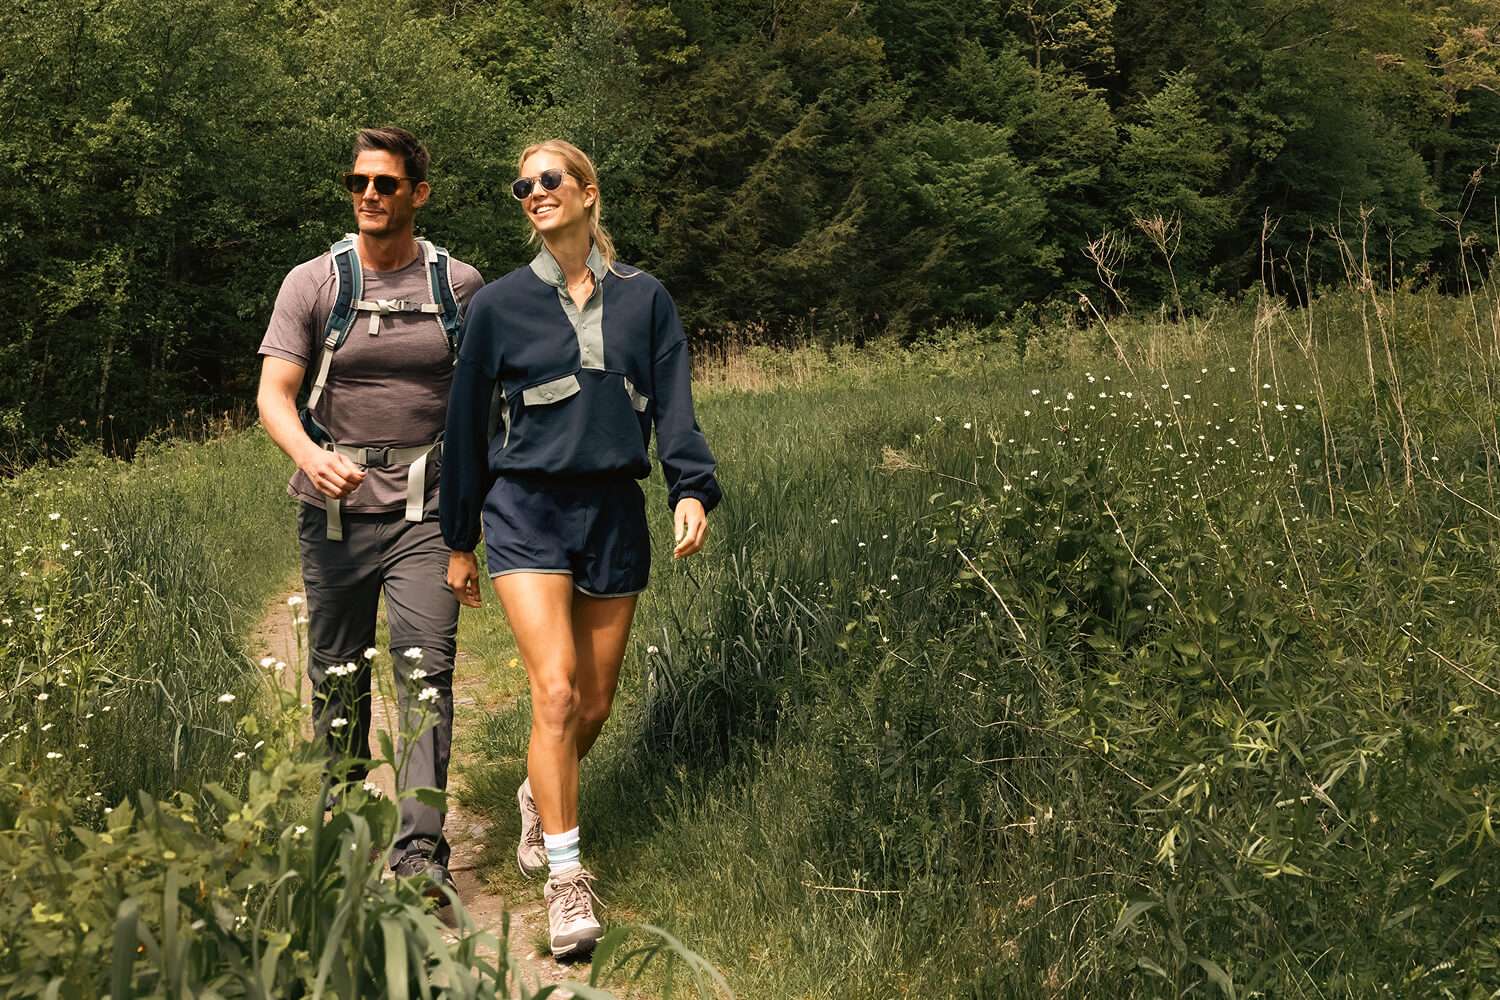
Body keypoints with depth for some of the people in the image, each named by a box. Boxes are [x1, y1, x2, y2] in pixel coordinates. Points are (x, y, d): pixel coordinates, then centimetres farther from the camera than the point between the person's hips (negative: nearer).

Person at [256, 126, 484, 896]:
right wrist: (310, 456, -26)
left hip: (425, 506, -1)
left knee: (426, 673, -11)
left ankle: (420, 850, -12)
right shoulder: (312, 283, 1)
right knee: (337, 675, 10)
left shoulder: (459, 285, 4)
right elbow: (273, 393, -5)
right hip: (337, 504, 1)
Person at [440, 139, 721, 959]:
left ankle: (539, 797, 40)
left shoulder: (644, 299, 7)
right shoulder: (498, 304, 3)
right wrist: (459, 539, 9)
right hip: (527, 512, -2)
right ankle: (566, 881, -10)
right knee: (555, 691, -16)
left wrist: (692, 489, -16)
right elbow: (467, 425, 7)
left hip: (615, 513, 2)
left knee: (594, 705, 9)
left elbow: (673, 405, 2)